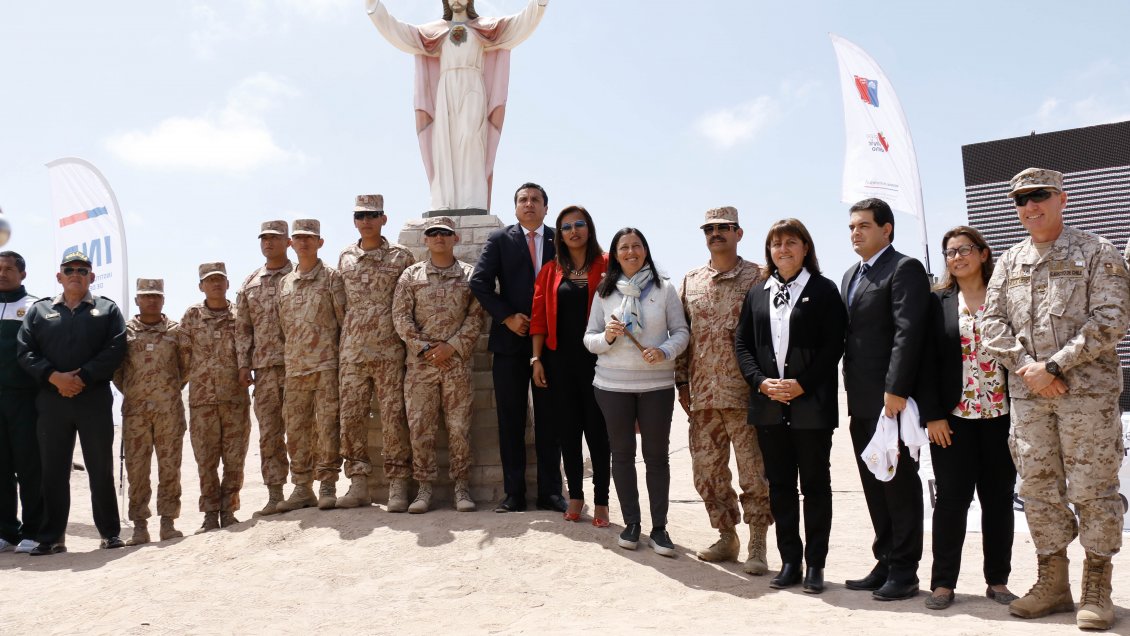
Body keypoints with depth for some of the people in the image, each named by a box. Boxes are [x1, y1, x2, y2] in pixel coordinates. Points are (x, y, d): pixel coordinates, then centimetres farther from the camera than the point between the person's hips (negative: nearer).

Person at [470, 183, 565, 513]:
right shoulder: (499, 239, 6)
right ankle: (514, 493, 9)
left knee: (549, 420, 5)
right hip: (510, 340, 0)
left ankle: (550, 491, 13)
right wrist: (507, 316, -10)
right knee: (510, 420, 2)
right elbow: (479, 281, -3)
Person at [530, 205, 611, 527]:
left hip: (596, 359, -3)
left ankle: (601, 501, 12)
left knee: (598, 430, 2)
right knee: (567, 429, 8)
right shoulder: (550, 271, 9)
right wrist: (537, 358, 1)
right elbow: (539, 316, 7)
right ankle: (575, 495, 21)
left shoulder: (606, 265, 0)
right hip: (560, 360, 3)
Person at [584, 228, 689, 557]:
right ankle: (631, 523, 20)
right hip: (612, 384, 1)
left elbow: (681, 331, 1)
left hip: (657, 384, -1)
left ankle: (659, 528, 12)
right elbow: (589, 338, 6)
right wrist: (606, 337, -14)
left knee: (656, 455, 3)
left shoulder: (664, 289, 2)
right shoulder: (604, 292, 5)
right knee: (622, 453, 8)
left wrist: (665, 351, -17)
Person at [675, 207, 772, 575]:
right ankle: (727, 537, 27)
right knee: (707, 472, 11)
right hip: (702, 395, 5)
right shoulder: (690, 282, 13)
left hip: (744, 393, -5)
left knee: (754, 472, -1)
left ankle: (756, 546, 12)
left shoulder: (757, 278, 0)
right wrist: (682, 383, 9)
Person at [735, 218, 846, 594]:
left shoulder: (823, 290, 0)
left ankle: (815, 565, 13)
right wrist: (761, 381, -6)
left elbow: (833, 345, -7)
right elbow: (742, 343, 9)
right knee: (779, 485, 9)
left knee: (815, 484, 4)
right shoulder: (757, 293, 13)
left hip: (812, 404, -4)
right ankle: (789, 562, 19)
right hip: (769, 405, 4)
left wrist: (802, 385, -15)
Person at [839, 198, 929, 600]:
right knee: (874, 486, 13)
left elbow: (907, 332, -17)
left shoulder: (904, 269, -8)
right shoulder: (851, 275, 19)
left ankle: (904, 571, 10)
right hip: (861, 400, 8)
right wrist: (850, 389, 13)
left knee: (899, 483, 1)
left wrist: (895, 390, -22)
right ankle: (885, 564, 22)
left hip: (890, 398, -8)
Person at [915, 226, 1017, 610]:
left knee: (999, 499, 8)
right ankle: (943, 582, 10)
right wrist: (932, 415, -7)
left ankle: (998, 581, 20)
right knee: (951, 499, 1)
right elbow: (926, 362, 0)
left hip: (1000, 416, 1)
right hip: (952, 418, -1)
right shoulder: (937, 302, 3)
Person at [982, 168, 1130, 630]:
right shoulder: (1009, 262, 14)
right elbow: (992, 322, 8)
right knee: (1038, 488, 8)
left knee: (1092, 489, -1)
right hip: (1027, 392, 5)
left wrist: (1054, 367, -14)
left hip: (1086, 387, -4)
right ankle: (1052, 583, 20)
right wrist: (1026, 367, -7)